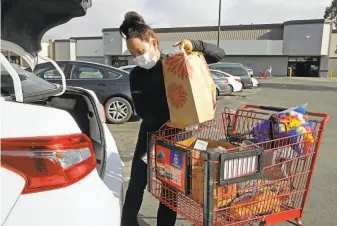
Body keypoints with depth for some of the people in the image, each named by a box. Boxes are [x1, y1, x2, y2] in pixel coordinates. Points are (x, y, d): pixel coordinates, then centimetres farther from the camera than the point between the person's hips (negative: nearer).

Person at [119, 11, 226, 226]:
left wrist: (194, 44, -23)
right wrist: (164, 122, -26)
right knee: (137, 184, 8)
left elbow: (219, 54, -5)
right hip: (151, 134, 2)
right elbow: (141, 110, -9)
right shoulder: (136, 75, -2)